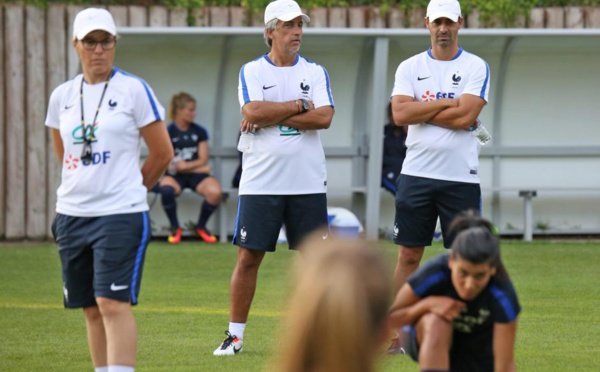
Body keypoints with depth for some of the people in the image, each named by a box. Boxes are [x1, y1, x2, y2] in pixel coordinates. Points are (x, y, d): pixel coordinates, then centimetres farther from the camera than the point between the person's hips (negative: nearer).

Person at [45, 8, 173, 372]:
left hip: (121, 215, -5)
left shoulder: (134, 90, -5)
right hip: (72, 215, 5)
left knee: (114, 303, -14)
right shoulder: (62, 96, 9)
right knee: (92, 309, 9)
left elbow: (163, 153, 1)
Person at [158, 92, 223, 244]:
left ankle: (201, 226, 0)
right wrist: (196, 167, -7)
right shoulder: (168, 132, -2)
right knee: (166, 190, -39)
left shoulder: (199, 131, 7)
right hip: (175, 175, -2)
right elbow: (169, 164, -5)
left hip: (196, 175, 2)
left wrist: (185, 165, -13)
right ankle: (175, 228, -10)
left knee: (215, 192, -31)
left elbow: (203, 160, 4)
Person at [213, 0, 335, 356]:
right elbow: (253, 112, -14)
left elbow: (324, 117, -9)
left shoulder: (315, 72, 7)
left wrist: (271, 117, -11)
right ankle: (235, 334, 7)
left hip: (308, 183, 1)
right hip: (261, 182, -1)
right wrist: (300, 106, -9)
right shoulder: (252, 71, 4)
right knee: (249, 256, 0)